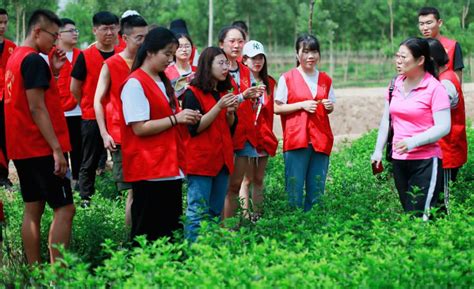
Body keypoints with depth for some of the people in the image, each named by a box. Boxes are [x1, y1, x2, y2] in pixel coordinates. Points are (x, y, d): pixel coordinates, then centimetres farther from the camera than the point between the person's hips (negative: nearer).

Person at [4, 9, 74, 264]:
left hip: (22, 148, 10)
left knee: (33, 209, 10)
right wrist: (57, 149, -20)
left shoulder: (15, 57, 15)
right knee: (64, 208, -7)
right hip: (41, 148, -10)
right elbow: (36, 108, -20)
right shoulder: (34, 60, -15)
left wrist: (53, 71, 9)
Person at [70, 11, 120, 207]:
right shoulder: (85, 56, -5)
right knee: (90, 162, 6)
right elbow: (75, 88, 2)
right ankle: (86, 199, 13)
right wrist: (89, 107, 10)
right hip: (92, 118, -3)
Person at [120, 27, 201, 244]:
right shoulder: (135, 84, -10)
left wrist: (186, 119, 7)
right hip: (148, 170, -9)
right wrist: (175, 118, -16)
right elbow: (139, 128, -17)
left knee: (171, 229, 9)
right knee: (147, 232, -4)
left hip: (171, 167, 9)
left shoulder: (163, 82, 16)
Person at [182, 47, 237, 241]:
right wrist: (219, 106, -18)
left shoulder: (224, 92, 15)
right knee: (198, 213, -9)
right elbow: (194, 128, -13)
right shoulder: (193, 93, -7)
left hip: (222, 159, 7)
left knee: (216, 212, 9)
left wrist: (231, 111, -3)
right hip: (201, 160, -7)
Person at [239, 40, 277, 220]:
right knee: (247, 179, -5)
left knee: (259, 179, 9)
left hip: (263, 136, 5)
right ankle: (246, 217, -4)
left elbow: (270, 111, 15)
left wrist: (269, 134, 10)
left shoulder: (269, 83, 12)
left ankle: (258, 216, 13)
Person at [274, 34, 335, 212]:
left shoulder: (325, 80, 12)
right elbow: (277, 108, -2)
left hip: (321, 140, 4)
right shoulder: (287, 78, 1)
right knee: (295, 189, -4)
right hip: (296, 139, -4)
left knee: (317, 190, 5)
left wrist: (329, 106, -2)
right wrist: (302, 105, -12)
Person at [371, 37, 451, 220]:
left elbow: (444, 127, -16)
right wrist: (378, 150, 15)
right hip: (399, 161, 6)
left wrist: (413, 141, -24)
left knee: (422, 216, -10)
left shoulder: (435, 88, -11)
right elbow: (386, 120, 18)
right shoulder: (396, 84, 8)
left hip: (425, 162, -6)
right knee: (408, 214, 12)